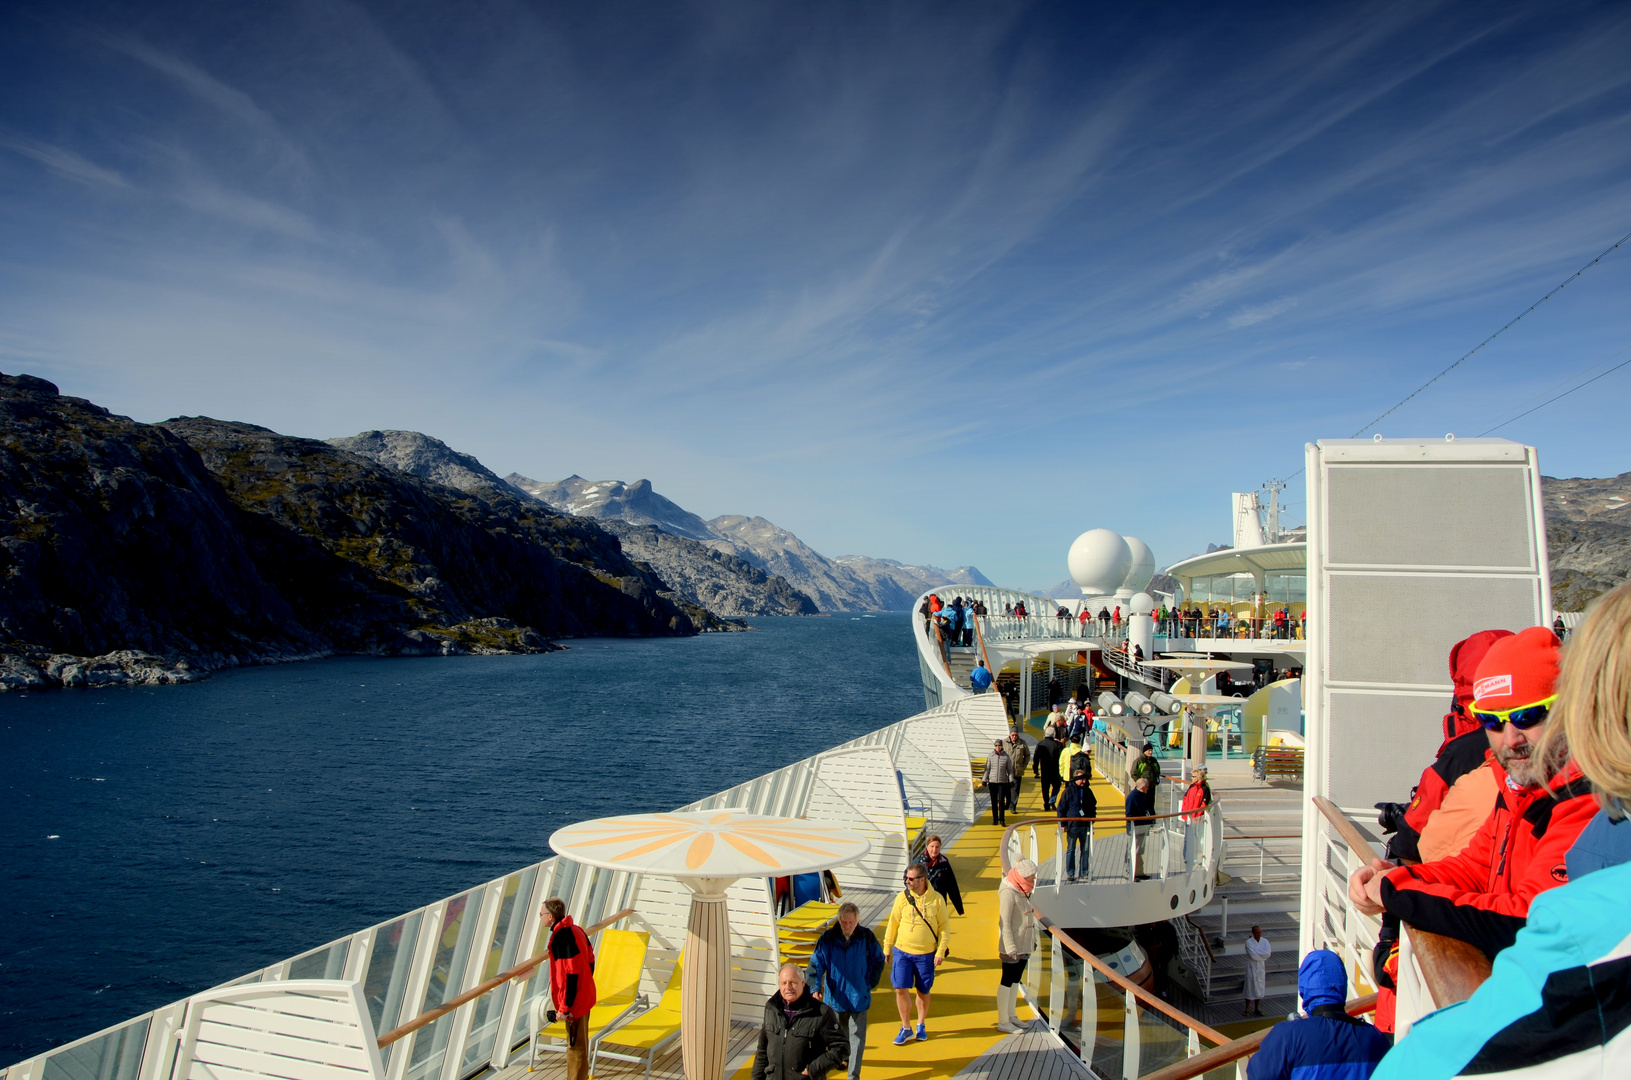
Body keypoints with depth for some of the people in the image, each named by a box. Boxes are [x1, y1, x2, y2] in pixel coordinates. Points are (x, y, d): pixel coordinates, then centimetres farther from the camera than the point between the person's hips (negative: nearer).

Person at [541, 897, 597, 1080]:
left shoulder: (562, 937, -23)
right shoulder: (575, 929, 5)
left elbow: (570, 974, -26)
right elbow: (590, 960, 13)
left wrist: (564, 1007, -21)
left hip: (573, 1002, -10)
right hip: (584, 996, 10)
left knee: (576, 1046, 2)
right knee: (580, 1043, 20)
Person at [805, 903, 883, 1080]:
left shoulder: (867, 938, -10)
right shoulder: (827, 939, -10)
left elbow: (878, 961, 4)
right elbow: (816, 964, -8)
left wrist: (870, 984, -1)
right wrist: (815, 988, -20)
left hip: (859, 997, -1)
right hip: (835, 997, 1)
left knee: (857, 1036, -2)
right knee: (839, 1033, 20)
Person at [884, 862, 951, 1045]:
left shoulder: (936, 899, -7)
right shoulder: (902, 897, -5)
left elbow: (944, 927, -1)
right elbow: (893, 923, 3)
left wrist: (941, 951, -7)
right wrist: (887, 948, 6)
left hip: (926, 955, -1)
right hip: (902, 952, 1)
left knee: (923, 992, 11)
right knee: (901, 989, -5)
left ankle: (921, 1026, 33)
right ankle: (906, 1028, 13)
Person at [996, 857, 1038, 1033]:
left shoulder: (1023, 891, 8)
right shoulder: (1008, 893, -19)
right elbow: (1004, 922, -21)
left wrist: (1033, 940, 15)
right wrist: (1010, 947, -23)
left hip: (1024, 946, 9)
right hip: (1012, 947, -9)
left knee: (1016, 980, 16)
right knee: (1007, 981, -1)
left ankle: (1011, 1016, 26)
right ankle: (1003, 1022, 6)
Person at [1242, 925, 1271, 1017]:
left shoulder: (1265, 941, 0)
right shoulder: (1249, 942, -13)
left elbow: (1268, 953, -15)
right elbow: (1253, 955, -23)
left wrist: (1256, 951, -18)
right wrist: (1263, 954, -16)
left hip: (1261, 968, 4)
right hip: (1251, 968, -4)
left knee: (1259, 989, 11)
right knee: (1250, 989, 2)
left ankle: (1256, 1009, 24)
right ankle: (1247, 1010, 12)